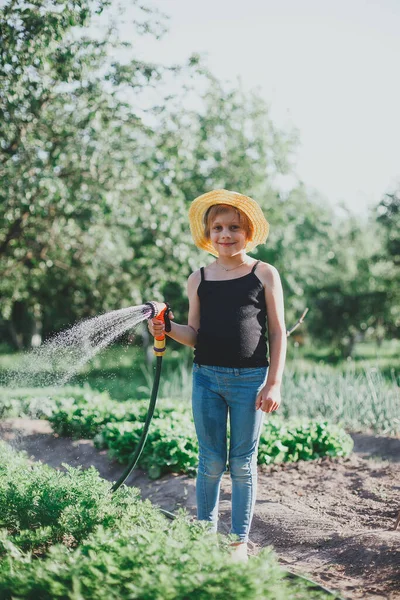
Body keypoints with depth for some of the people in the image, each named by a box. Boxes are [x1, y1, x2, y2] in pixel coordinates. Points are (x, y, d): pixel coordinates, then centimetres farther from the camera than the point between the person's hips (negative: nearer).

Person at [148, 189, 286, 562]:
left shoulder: (265, 275, 2)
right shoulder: (199, 279, 8)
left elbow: (278, 332, 1)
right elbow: (195, 334, 10)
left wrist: (274, 383, -6)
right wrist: (167, 330, -11)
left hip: (250, 378, -2)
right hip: (207, 377, 2)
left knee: (242, 464, 6)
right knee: (211, 463, 6)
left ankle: (240, 541, 18)